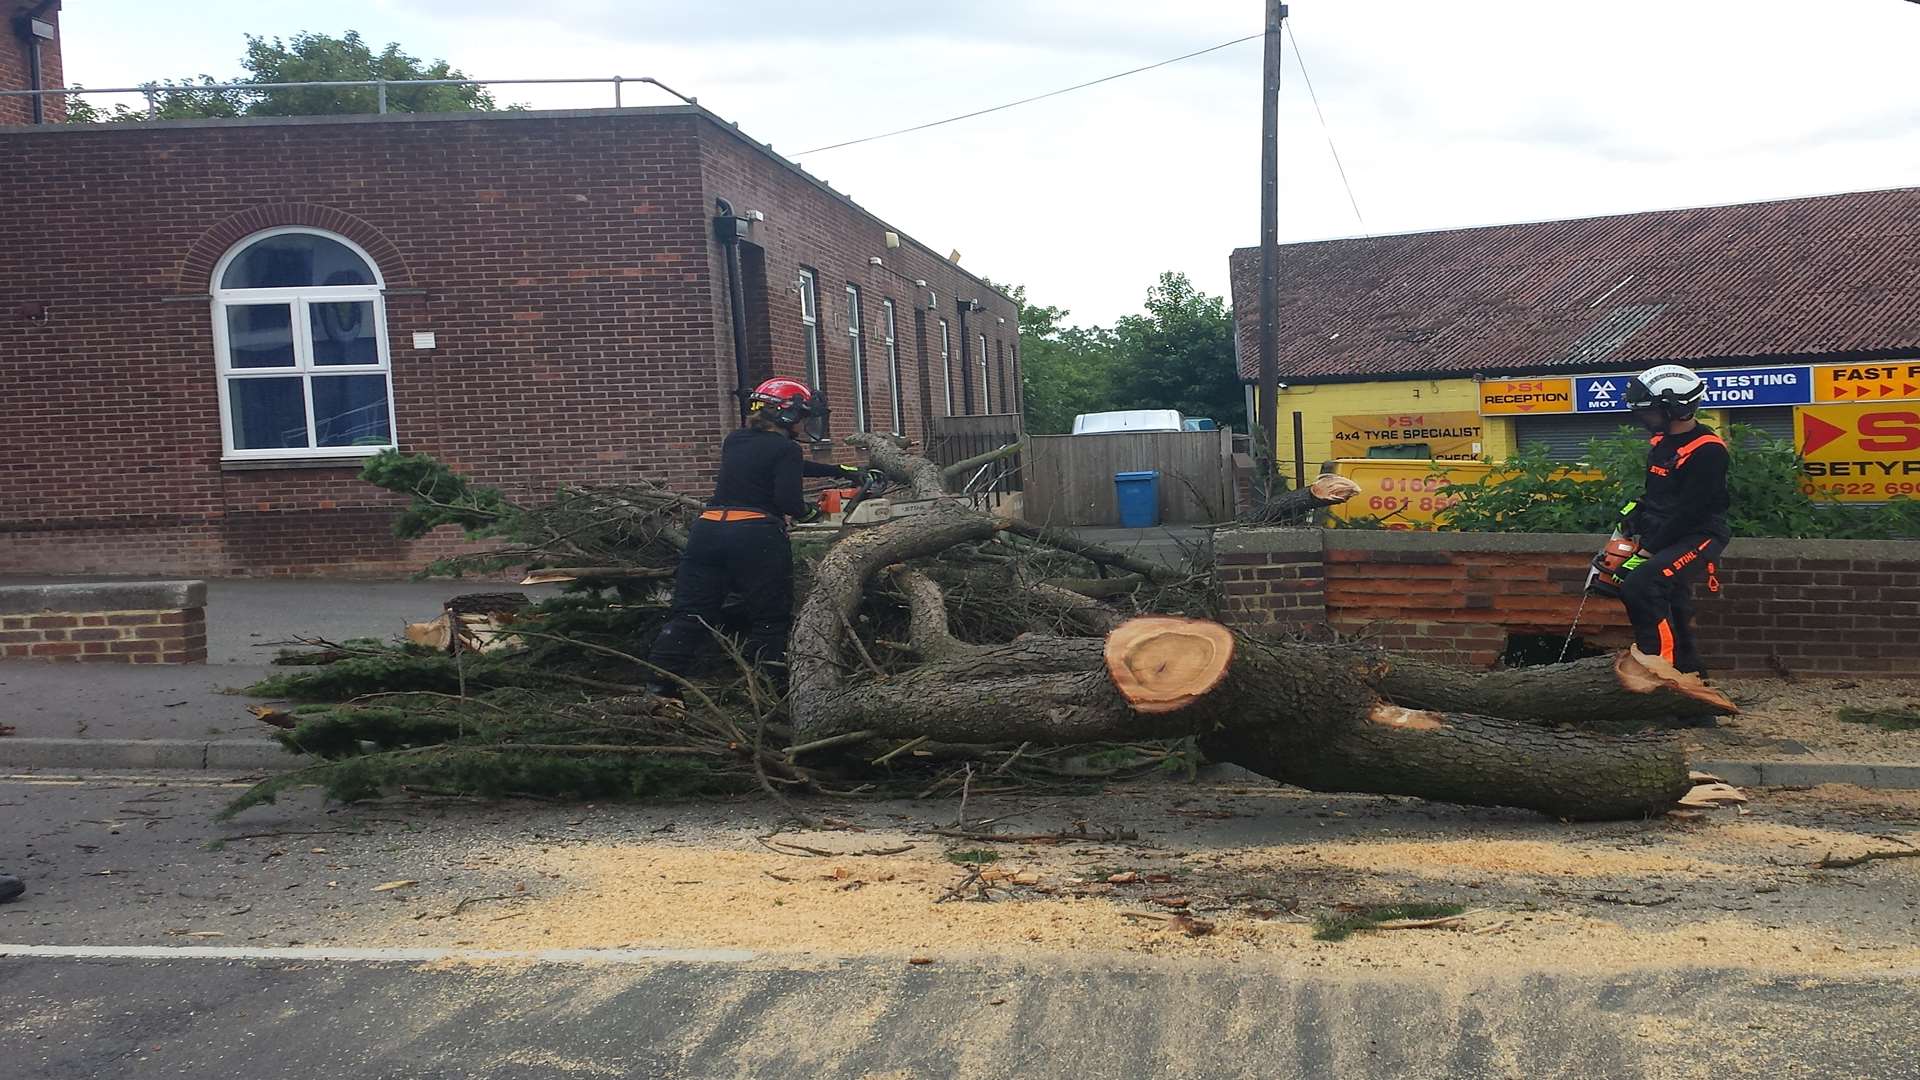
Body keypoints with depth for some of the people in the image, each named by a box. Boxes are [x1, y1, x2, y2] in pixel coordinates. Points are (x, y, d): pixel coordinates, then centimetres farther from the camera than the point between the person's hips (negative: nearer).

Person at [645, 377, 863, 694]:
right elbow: (787, 499, -13)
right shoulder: (785, 449, -2)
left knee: (690, 614, 6)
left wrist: (841, 471, 34)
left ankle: (658, 686, -1)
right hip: (757, 536, -6)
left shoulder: (734, 441, 19)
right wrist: (808, 511, 11)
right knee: (770, 619, 8)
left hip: (708, 528, 6)